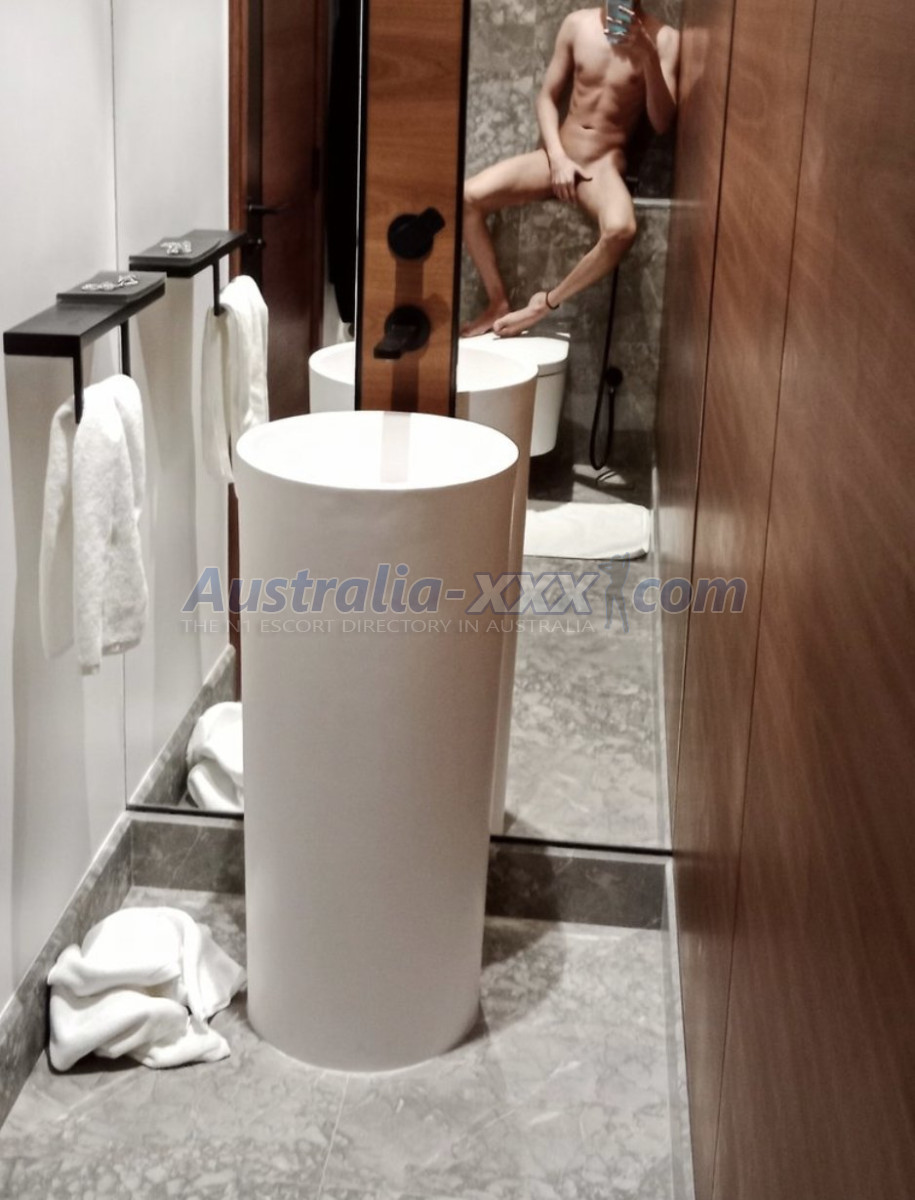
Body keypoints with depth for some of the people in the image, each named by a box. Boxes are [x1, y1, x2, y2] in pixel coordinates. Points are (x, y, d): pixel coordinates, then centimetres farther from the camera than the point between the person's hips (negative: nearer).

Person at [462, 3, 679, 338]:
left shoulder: (662, 38, -5)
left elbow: (662, 122, -11)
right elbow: (547, 97, 9)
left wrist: (649, 57, -24)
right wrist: (557, 157, -7)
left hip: (604, 164, -3)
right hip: (558, 155, 3)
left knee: (621, 230, -37)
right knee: (469, 197, -19)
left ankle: (545, 304, -16)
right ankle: (498, 303, -5)